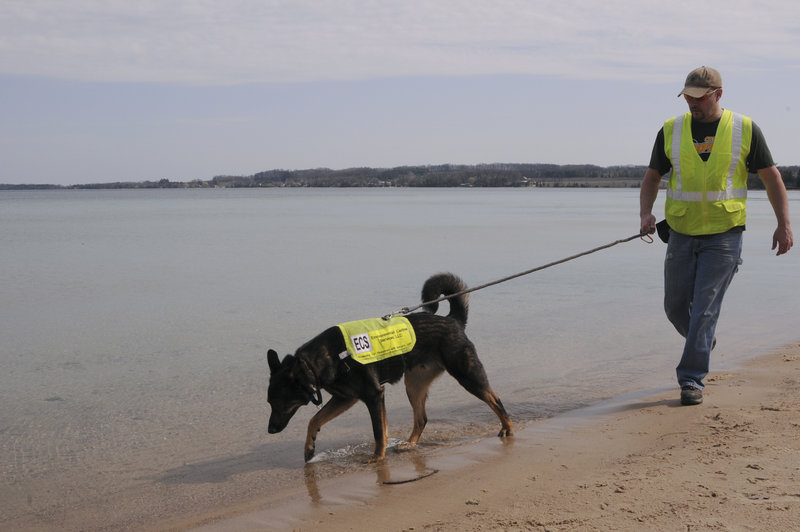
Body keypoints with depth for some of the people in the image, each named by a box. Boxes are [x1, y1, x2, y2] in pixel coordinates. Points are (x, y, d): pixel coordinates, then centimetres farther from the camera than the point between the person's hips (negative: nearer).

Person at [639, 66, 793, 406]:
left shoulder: (745, 130, -3)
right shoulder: (671, 131, 2)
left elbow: (771, 177, 3)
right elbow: (652, 177, 9)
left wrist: (784, 224, -3)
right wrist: (645, 213, -9)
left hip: (724, 235, -3)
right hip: (681, 234, 3)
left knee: (704, 308, -9)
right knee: (675, 306, 9)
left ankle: (691, 379, -2)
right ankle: (703, 341, 40)